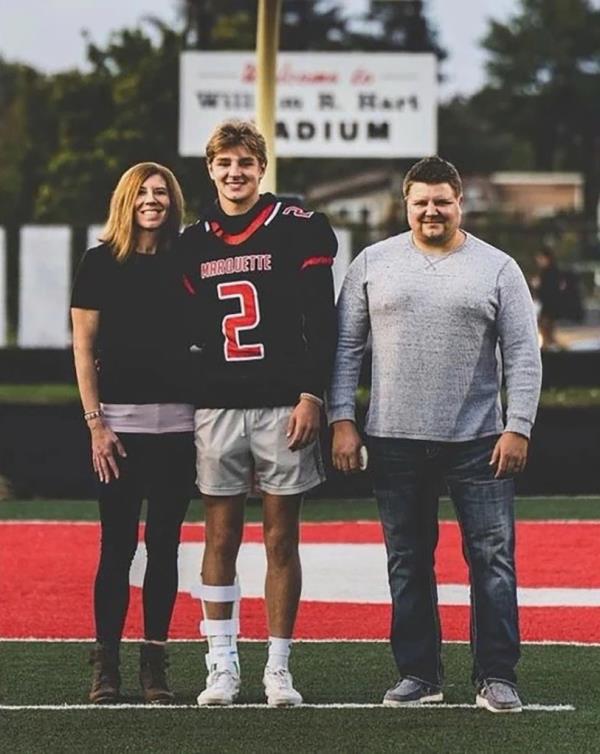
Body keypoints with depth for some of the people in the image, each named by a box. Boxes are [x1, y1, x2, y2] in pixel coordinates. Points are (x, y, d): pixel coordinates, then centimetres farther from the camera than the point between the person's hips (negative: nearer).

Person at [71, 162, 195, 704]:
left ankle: (155, 661, 10)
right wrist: (94, 422, -6)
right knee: (118, 544, -2)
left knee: (164, 544, 5)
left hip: (178, 422, 3)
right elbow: (83, 347, 1)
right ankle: (106, 663, 3)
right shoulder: (101, 262, 2)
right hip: (120, 420, -2)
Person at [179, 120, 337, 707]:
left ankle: (279, 668, 7)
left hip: (282, 408, -3)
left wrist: (311, 394, -10)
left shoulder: (298, 229, 0)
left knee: (281, 539, 2)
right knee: (220, 538, 3)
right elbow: (187, 329, 15)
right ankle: (222, 667, 7)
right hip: (216, 409, 3)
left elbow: (322, 321, -3)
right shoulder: (194, 244, 11)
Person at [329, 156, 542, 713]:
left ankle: (496, 677, 4)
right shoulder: (373, 264, 6)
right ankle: (418, 674, 17)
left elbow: (522, 355, 1)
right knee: (408, 563, 8)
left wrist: (517, 427, -7)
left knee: (493, 558, -3)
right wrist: (341, 419, 0)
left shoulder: (497, 268, 3)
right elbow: (345, 346, 8)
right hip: (395, 439, 1)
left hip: (478, 441, -1)